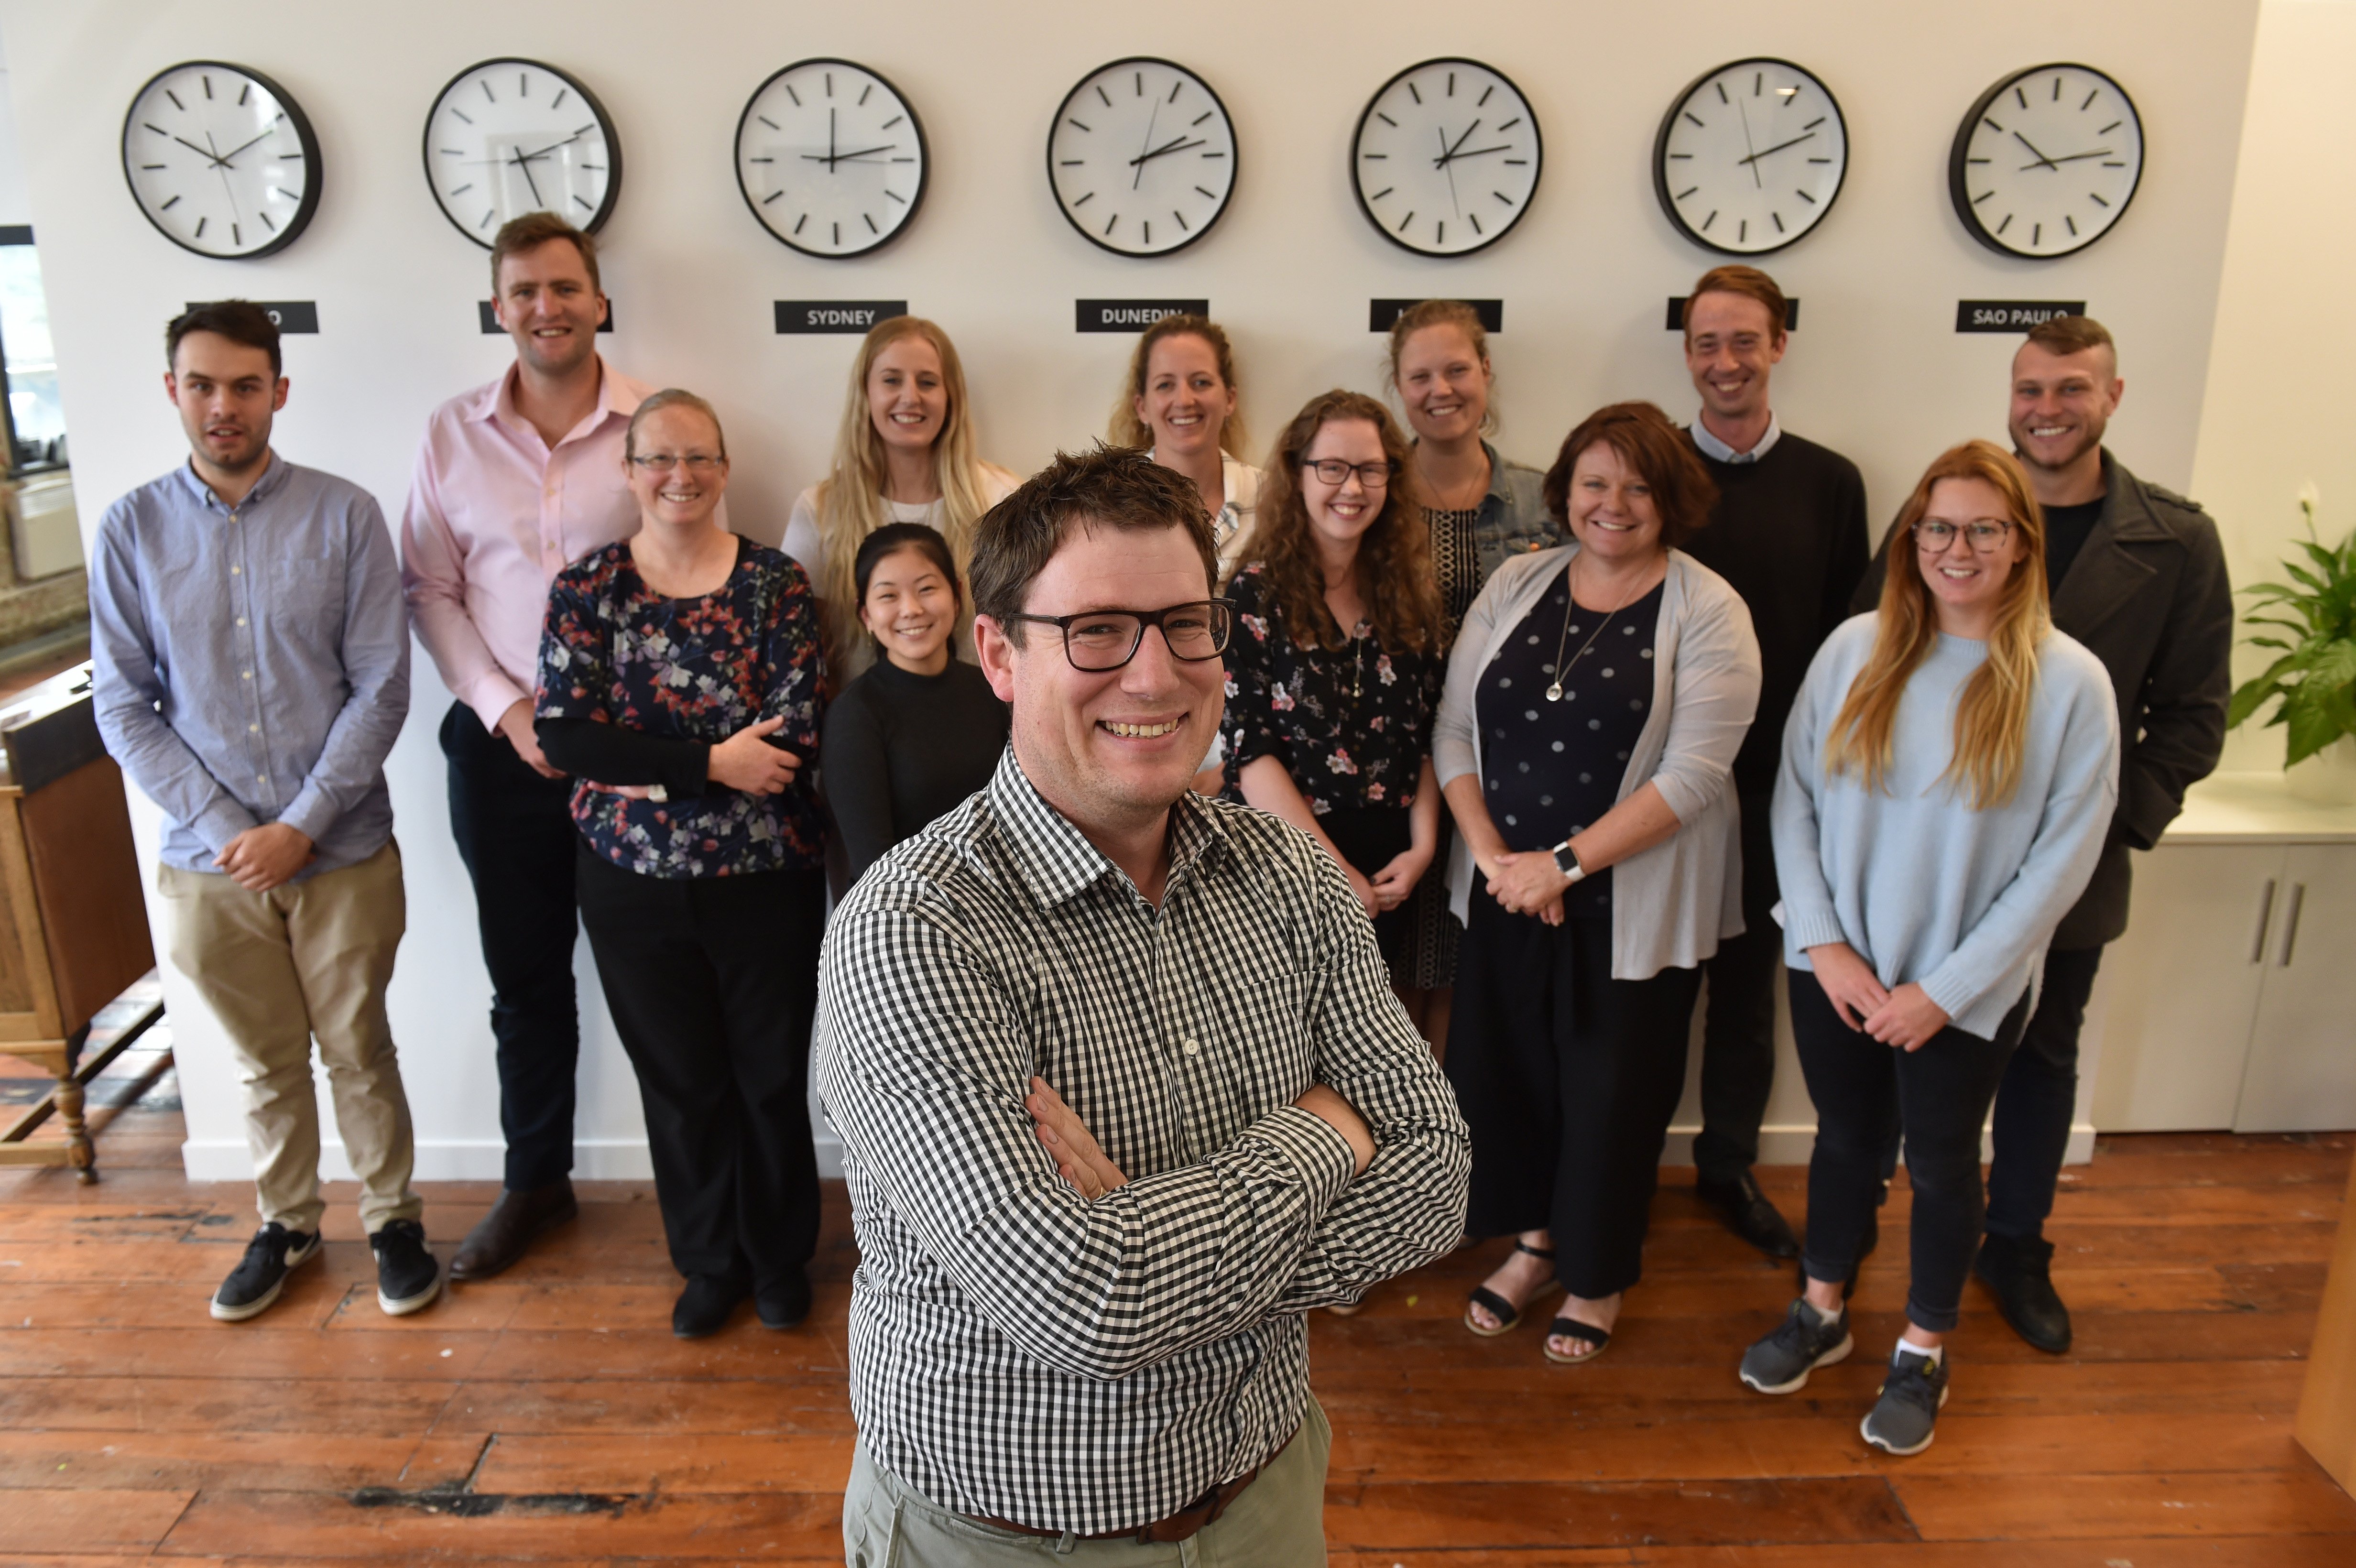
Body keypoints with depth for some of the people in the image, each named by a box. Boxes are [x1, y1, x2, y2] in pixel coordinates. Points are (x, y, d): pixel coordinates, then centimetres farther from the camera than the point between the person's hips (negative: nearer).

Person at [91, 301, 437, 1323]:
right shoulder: (132, 529, -1)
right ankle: (286, 1225, 37)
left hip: (341, 854, -2)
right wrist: (223, 829, -11)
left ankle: (393, 1220, 30)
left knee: (358, 1053, 11)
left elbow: (381, 689, -9)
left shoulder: (345, 518, -7)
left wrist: (301, 827, -14)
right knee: (266, 1063, 17)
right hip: (207, 861, 2)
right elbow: (123, 706, -1)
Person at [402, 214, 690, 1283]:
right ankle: (535, 1182, 32)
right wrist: (502, 705, -7)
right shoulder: (452, 435, 3)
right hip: (501, 745, 3)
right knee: (525, 979, 14)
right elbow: (430, 590, 6)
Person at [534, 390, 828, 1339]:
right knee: (679, 1081, 13)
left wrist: (646, 770, -16)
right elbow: (562, 734, -10)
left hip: (768, 877, -1)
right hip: (634, 882, 1)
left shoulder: (776, 584, -3)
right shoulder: (587, 588, 1)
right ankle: (710, 1264, 34)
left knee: (773, 1076, 9)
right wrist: (713, 763, -17)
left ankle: (781, 1260, 32)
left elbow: (795, 739, -11)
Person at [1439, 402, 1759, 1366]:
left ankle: (1597, 1276, 34)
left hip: (1632, 906, -3)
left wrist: (1563, 862, -18)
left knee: (1611, 1090, 9)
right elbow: (1454, 727, 2)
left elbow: (1692, 774, -16)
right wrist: (1492, 854, -11)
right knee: (1504, 1071, 12)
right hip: (1504, 891, 4)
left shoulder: (1706, 613, -8)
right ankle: (1535, 1241, 39)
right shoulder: (1515, 587, 5)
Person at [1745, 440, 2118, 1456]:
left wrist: (1945, 989, -12)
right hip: (1836, 968, 2)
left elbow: (2062, 860, -10)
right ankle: (1822, 1312, 41)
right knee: (1844, 1139, 19)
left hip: (1966, 990, -2)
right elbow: (1794, 798, -2)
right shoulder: (1855, 649, -5)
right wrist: (1825, 943, -10)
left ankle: (1924, 1352, 36)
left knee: (1941, 1163, 15)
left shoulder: (2069, 682, -10)